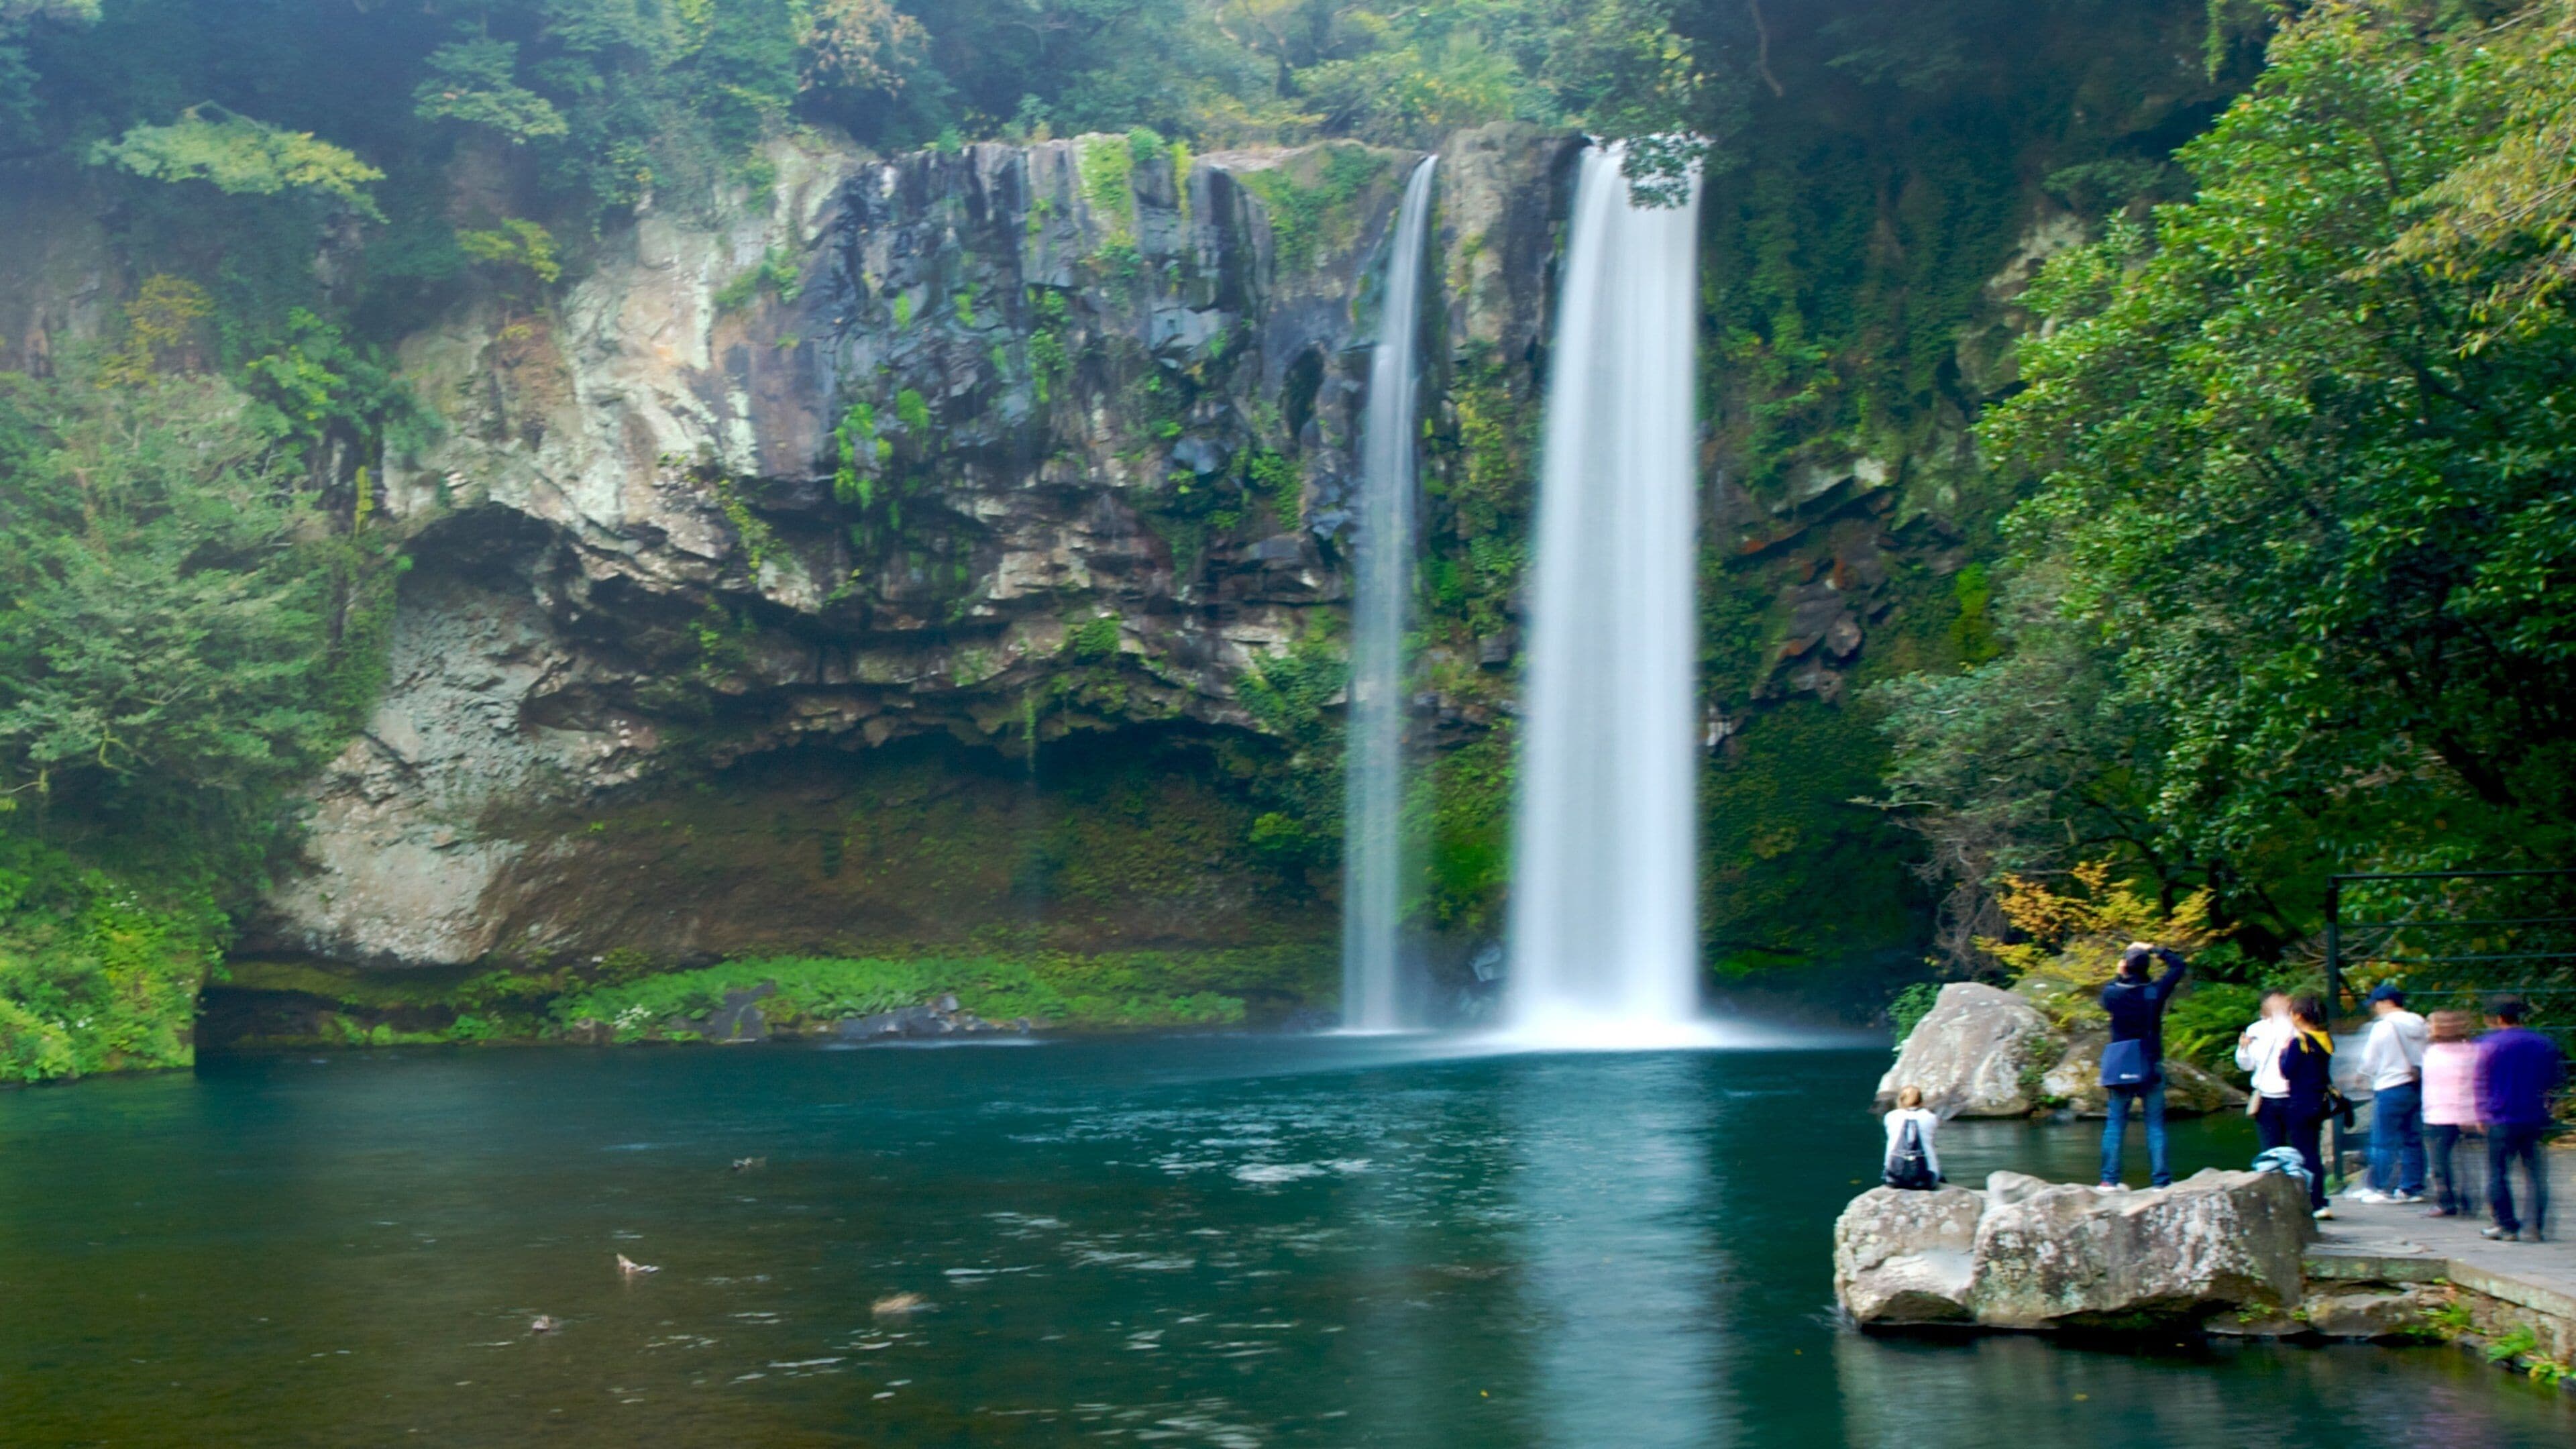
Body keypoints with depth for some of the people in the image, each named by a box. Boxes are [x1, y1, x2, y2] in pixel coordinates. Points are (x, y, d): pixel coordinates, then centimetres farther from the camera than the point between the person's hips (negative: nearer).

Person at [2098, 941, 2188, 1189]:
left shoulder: (2112, 993, -6)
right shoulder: (2155, 992, -8)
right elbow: (2179, 966, 6)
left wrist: (2121, 974, 18)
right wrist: (2154, 950, 12)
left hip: (2119, 1069, 1)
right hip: (2150, 1068, -1)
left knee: (2115, 1123, 7)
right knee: (2155, 1125, 4)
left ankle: (2109, 1179, 3)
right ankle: (2161, 1180, 2)